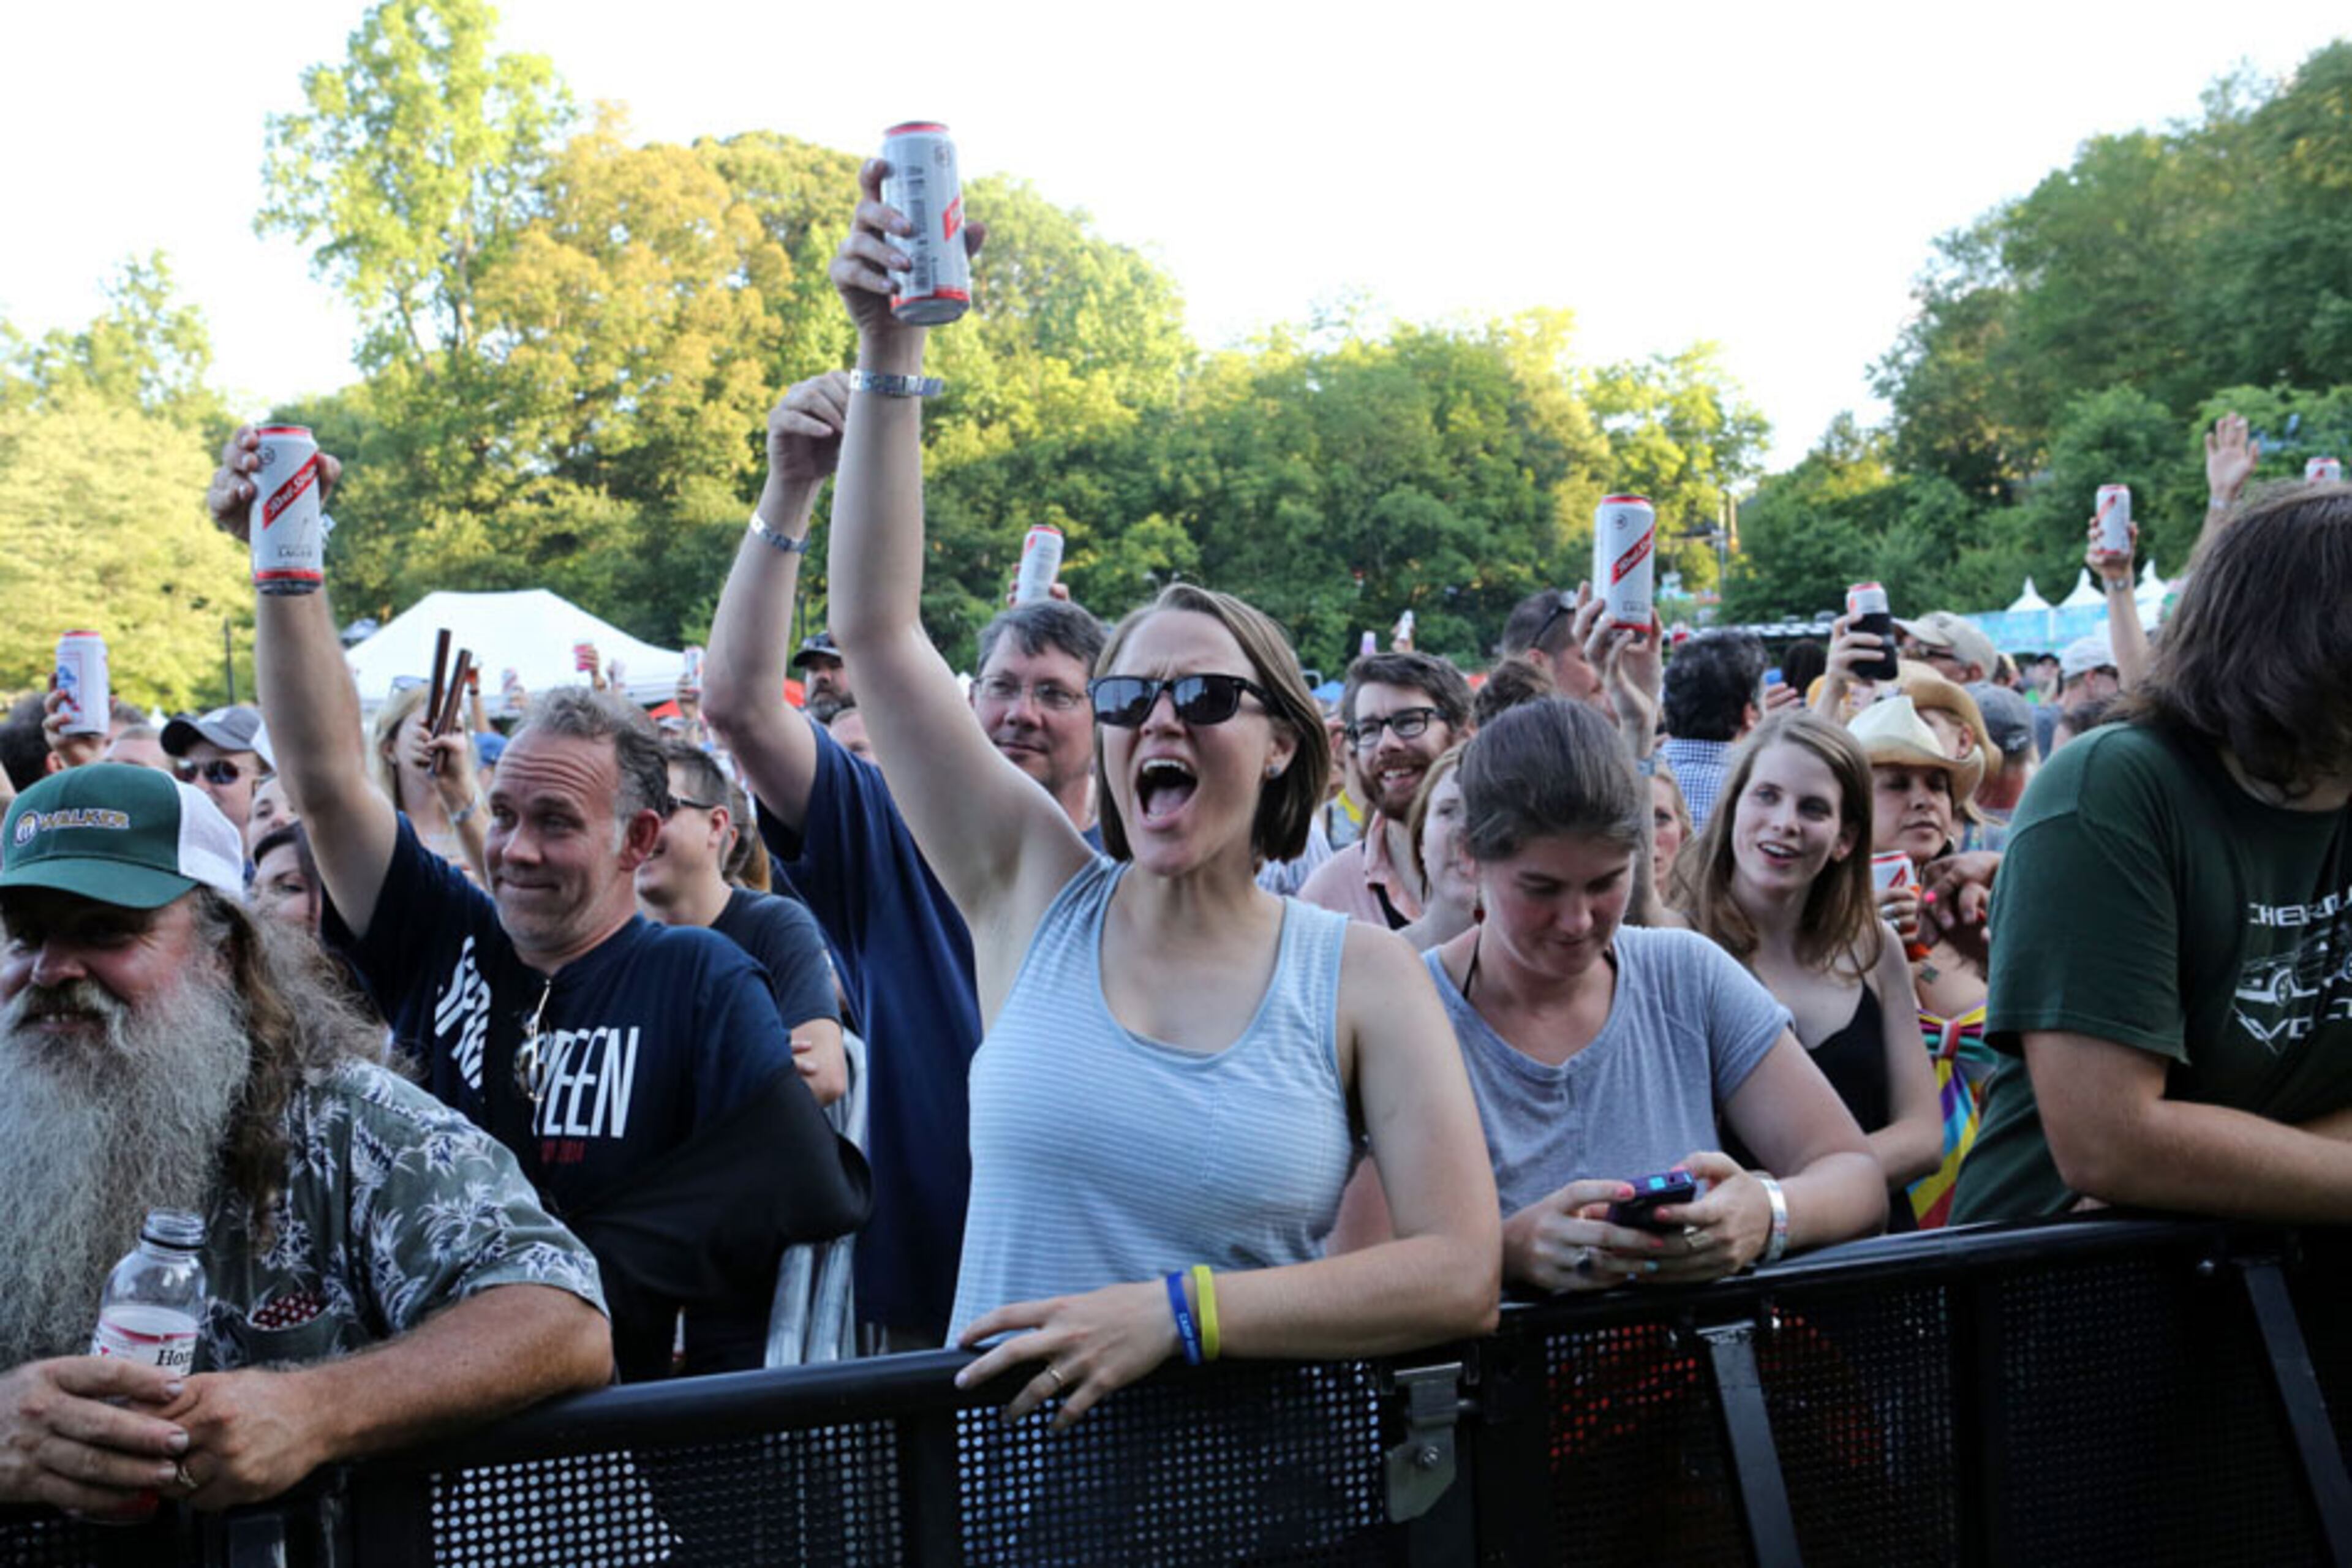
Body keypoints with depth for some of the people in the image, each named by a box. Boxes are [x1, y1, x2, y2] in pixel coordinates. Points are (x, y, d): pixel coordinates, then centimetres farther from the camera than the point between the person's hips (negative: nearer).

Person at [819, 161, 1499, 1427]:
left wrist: (1178, 1310, -13)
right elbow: (875, 630, 0)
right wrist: (889, 352, -5)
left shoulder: (1357, 975, -1)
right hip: (1012, 1475, 0)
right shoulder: (1037, 896, 3)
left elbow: (1459, 1275, -6)